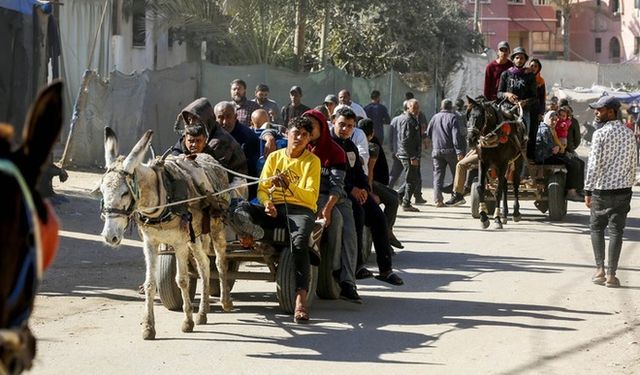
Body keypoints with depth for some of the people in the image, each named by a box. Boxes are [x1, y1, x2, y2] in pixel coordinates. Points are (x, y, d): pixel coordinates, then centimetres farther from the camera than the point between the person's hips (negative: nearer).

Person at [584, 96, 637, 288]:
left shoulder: (600, 134, -12)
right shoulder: (629, 133, 6)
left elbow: (594, 165, -13)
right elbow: (633, 163, 10)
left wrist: (588, 191, -8)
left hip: (602, 188, -4)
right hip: (623, 188, 4)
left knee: (596, 228, 11)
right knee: (616, 231, 4)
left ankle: (600, 270, 2)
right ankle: (611, 274, 1)